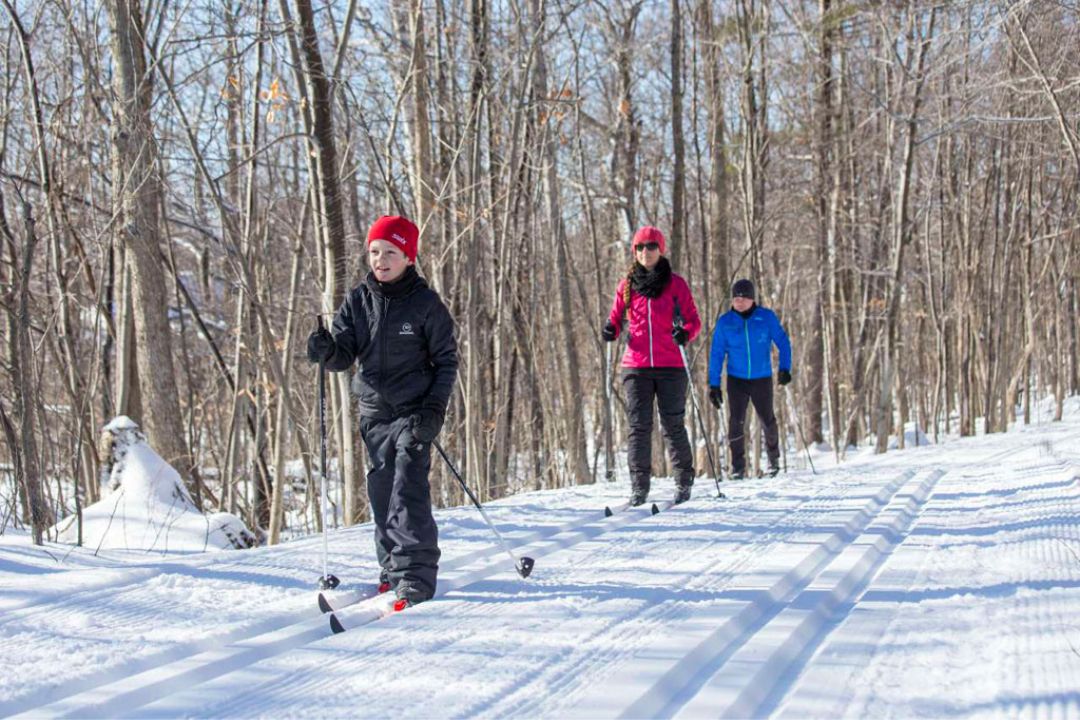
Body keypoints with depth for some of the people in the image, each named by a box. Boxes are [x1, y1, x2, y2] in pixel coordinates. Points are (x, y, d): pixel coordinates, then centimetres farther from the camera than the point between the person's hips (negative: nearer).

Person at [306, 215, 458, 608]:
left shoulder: (425, 303, -5)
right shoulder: (358, 300, 5)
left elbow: (446, 359, -2)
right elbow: (345, 354, 4)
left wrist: (435, 409, -11)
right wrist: (326, 350, -20)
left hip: (414, 410, -4)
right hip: (374, 411, 4)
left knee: (409, 488, -13)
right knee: (381, 490, 7)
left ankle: (415, 576, -12)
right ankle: (392, 570, 18)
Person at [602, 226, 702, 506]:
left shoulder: (675, 283, 4)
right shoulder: (626, 285, 10)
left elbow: (694, 320, 4)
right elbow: (616, 319, 17)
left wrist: (685, 333, -18)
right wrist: (610, 330, -6)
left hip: (670, 366, -2)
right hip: (636, 366, 2)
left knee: (673, 425, 2)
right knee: (639, 426, -3)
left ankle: (684, 481, 15)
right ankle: (639, 486, -1)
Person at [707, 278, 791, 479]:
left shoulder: (767, 317, -3)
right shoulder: (725, 322, -1)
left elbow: (783, 342, 1)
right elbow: (716, 354, 2)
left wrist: (785, 368, -13)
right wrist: (714, 384, -1)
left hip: (762, 379, 0)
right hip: (736, 380, 0)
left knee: (767, 420, 7)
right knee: (735, 422, -9)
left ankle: (773, 457, 34)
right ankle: (738, 466, 0)